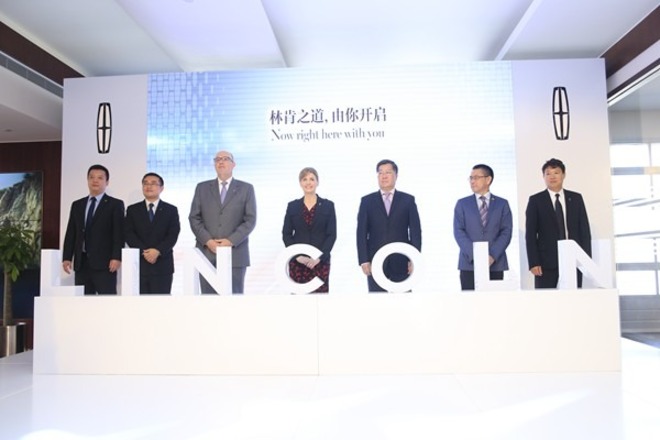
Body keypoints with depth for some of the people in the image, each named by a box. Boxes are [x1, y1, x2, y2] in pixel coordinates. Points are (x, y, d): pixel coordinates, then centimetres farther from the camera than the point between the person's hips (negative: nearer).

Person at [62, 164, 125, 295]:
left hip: (104, 262, -5)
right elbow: (71, 233, 14)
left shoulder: (115, 204, 2)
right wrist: (67, 257, 5)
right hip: (81, 262, 5)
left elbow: (118, 233, -6)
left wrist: (116, 257, -16)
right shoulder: (77, 205, 17)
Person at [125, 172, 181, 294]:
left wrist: (158, 251, -17)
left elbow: (173, 235, -2)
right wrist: (143, 251, -14)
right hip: (139, 265, 1)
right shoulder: (132, 210, 12)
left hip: (162, 265, -1)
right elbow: (129, 235, 1)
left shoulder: (171, 210, 9)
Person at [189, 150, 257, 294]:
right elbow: (194, 218, 7)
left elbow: (250, 219, 0)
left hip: (235, 254, -1)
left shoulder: (246, 188, 8)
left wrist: (231, 241, -11)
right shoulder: (202, 188, 13)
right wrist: (207, 241, -8)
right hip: (207, 252, 2)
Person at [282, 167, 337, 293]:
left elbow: (332, 235, -1)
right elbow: (286, 234, 5)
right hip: (297, 261, 1)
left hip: (320, 261, -1)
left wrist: (319, 257, -11)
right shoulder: (292, 206, 7)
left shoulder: (328, 205, 4)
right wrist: (297, 255, -9)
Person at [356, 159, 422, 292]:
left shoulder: (408, 200, 7)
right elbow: (361, 233, 3)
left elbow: (415, 231, 4)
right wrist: (363, 260, -5)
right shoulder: (367, 201, 7)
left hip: (401, 262, 0)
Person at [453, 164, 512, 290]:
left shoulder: (502, 204, 11)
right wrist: (474, 255, -13)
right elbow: (459, 232, 0)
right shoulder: (462, 204, 10)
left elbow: (506, 232, 2)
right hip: (469, 263, 0)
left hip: (495, 264, 1)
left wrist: (493, 256, -11)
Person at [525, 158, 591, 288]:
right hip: (546, 262, -2)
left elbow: (584, 230, 11)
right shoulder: (535, 200, 3)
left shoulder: (576, 198, 12)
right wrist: (533, 263, -9)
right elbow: (530, 234, -1)